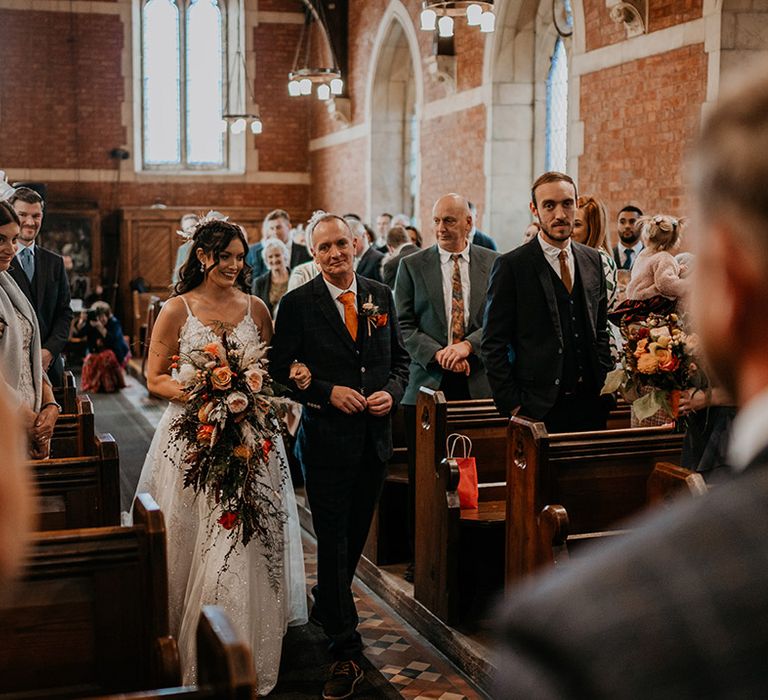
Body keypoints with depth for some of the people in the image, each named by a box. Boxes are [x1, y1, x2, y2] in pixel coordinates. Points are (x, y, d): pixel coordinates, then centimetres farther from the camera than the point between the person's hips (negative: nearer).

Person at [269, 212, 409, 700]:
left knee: (355, 535, 17)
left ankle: (328, 607, 43)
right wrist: (328, 391, -17)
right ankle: (347, 652, 4)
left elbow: (401, 358, 12)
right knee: (333, 540, -2)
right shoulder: (298, 304, -5)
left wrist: (392, 392, -7)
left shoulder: (381, 296, 7)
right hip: (327, 438, -4)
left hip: (375, 436, 4)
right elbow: (282, 368, -6)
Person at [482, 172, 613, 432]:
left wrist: (605, 384, 7)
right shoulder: (510, 265, -7)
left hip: (590, 403, 5)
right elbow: (493, 344, -7)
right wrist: (512, 404, -12)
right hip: (539, 408, -4)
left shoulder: (592, 260, 10)